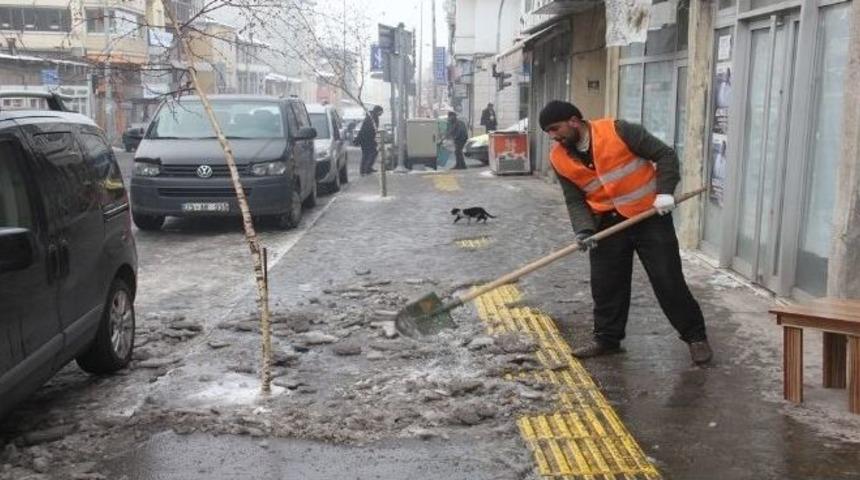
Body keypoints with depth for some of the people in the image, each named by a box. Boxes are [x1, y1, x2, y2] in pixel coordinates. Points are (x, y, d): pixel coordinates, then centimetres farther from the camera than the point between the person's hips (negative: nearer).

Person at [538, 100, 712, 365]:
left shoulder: (618, 131, -17)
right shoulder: (560, 159, -3)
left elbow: (665, 155, -11)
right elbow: (575, 200, 1)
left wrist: (664, 191, -22)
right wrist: (584, 229, -16)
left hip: (650, 217, -4)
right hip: (609, 223, 4)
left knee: (668, 280, -2)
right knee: (606, 284, 6)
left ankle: (695, 336, 14)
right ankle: (607, 339, 23)